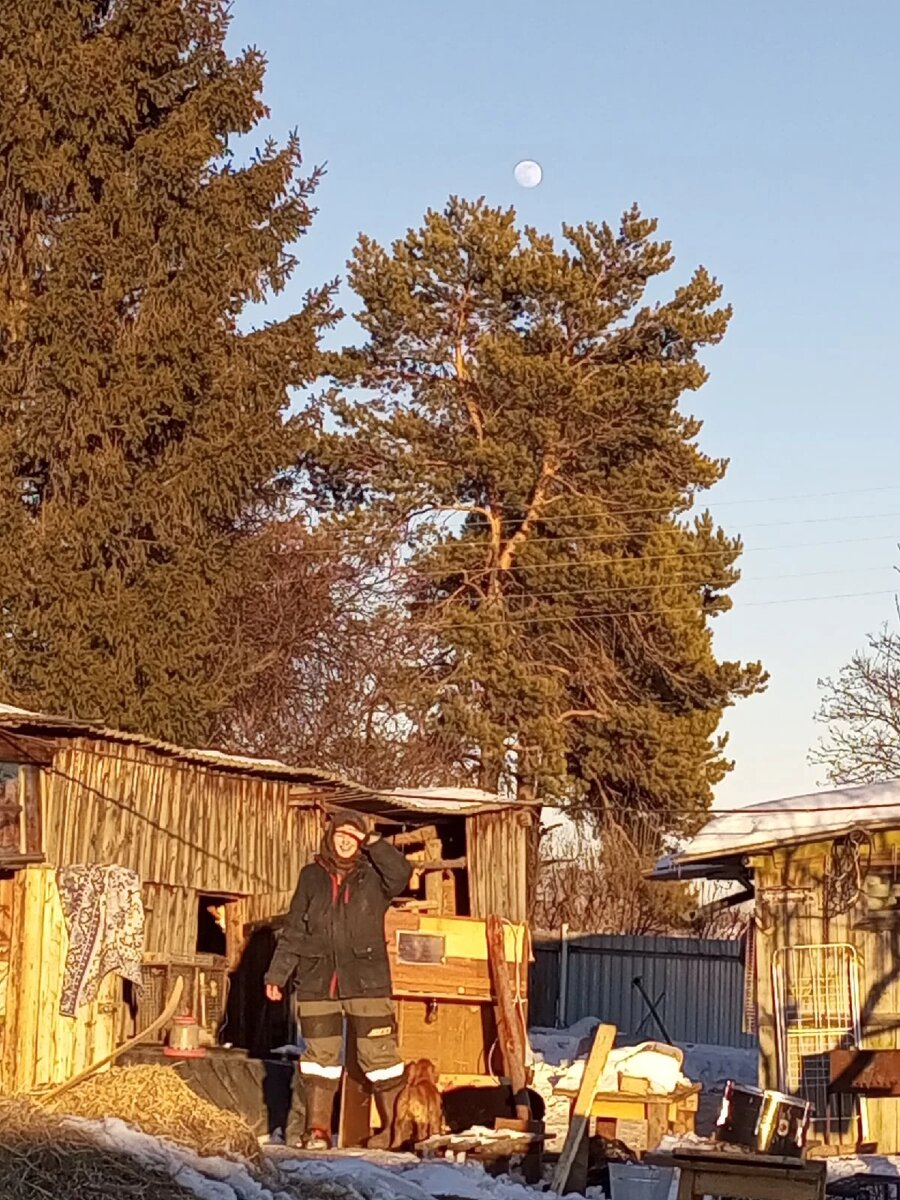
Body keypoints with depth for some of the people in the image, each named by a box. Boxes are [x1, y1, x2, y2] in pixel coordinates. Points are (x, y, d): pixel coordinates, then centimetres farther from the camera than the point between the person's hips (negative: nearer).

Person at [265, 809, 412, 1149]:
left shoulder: (373, 876, 6)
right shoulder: (311, 877, 12)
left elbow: (401, 873, -16)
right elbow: (293, 930, 14)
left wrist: (371, 841, -12)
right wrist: (277, 974, 10)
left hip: (366, 980, -2)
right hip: (317, 981, 2)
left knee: (378, 1054, -4)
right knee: (320, 1056, 5)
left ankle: (394, 1127, 4)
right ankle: (318, 1130, 10)